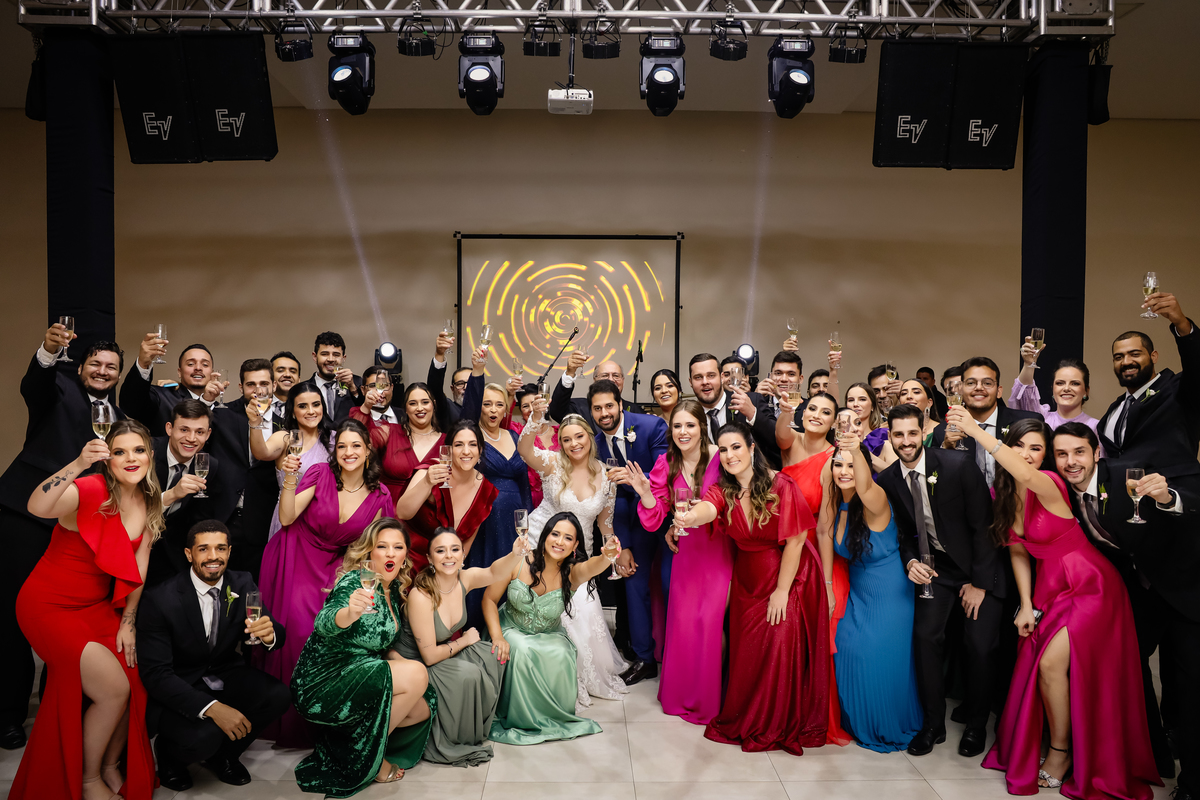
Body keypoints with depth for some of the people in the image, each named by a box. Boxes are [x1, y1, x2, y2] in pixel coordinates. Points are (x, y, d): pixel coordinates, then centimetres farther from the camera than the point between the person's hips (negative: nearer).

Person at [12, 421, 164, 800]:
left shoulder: (149, 502, -2)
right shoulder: (90, 491, -22)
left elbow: (138, 567, 3)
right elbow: (37, 508, -45)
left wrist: (128, 623, 0)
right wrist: (78, 464, -57)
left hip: (97, 605, 6)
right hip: (49, 606, -6)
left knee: (136, 680, -6)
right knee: (114, 688, -15)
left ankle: (111, 766, 20)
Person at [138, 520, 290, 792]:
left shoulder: (243, 585, -7)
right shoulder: (161, 599, -20)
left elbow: (277, 634, -4)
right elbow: (154, 672, -22)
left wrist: (270, 634, -33)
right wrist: (212, 708, -33)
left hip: (224, 675, 4)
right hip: (176, 688, -4)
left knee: (278, 695, -21)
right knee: (204, 737, -31)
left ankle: (223, 754, 7)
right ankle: (167, 752, 8)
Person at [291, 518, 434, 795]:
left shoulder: (394, 591, 8)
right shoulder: (356, 581, -16)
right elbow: (324, 625, -35)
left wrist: (401, 662, 1)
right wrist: (349, 613, -57)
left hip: (356, 678, 9)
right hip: (320, 686, -9)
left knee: (423, 707, 3)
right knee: (416, 675, -21)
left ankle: (350, 741, 11)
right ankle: (368, 758, -6)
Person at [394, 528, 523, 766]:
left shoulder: (464, 579, -9)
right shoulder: (421, 597, -29)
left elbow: (496, 572, -28)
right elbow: (430, 656, -25)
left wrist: (515, 554, -49)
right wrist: (465, 640, -11)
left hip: (444, 651, 8)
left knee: (493, 655, -4)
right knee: (468, 675, -25)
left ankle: (478, 725, 14)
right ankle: (451, 746, -4)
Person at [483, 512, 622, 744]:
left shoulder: (572, 573, -18)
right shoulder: (519, 563, -18)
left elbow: (591, 567, -43)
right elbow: (489, 599, -9)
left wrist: (606, 556, -68)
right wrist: (497, 636, -24)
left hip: (549, 635, 1)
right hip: (512, 629, -1)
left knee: (560, 655, -30)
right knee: (521, 651, -33)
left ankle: (555, 717, -2)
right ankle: (521, 720, -10)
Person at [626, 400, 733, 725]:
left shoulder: (721, 458, -15)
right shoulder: (666, 464, -1)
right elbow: (656, 517, 1)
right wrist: (644, 491, -16)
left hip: (720, 549, -4)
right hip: (686, 549, 4)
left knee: (711, 620, -6)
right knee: (682, 620, 9)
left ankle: (708, 699, 16)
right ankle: (681, 694, 30)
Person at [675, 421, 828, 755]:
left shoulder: (781, 486, -18)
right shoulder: (723, 490, -5)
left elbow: (795, 540, -16)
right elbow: (708, 508, -29)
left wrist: (781, 591, -13)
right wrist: (690, 518, -54)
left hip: (790, 575, -4)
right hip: (748, 578, 4)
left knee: (782, 646, -6)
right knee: (745, 649, 6)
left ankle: (779, 724, 15)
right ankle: (744, 718, 26)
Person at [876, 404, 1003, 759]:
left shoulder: (957, 464, -18)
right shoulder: (888, 480, -6)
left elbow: (983, 524, -13)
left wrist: (979, 582, -11)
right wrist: (911, 562, -15)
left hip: (979, 567, -3)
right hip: (935, 568, 3)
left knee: (980, 645, -11)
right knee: (925, 634, -13)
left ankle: (976, 725, 15)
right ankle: (933, 724, 6)